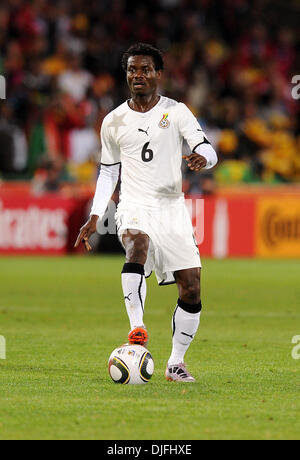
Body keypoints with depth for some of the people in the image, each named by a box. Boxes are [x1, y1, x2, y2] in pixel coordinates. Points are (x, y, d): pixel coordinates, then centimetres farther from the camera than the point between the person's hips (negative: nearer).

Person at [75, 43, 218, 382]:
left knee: (191, 290, -4)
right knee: (137, 246, -36)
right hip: (134, 206, -1)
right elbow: (108, 171, 18)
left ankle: (176, 363, 10)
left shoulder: (176, 112, 2)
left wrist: (202, 158, -31)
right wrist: (95, 218, 12)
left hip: (172, 208, 1)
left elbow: (206, 149, -6)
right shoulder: (114, 122, 7)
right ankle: (137, 329, -41)